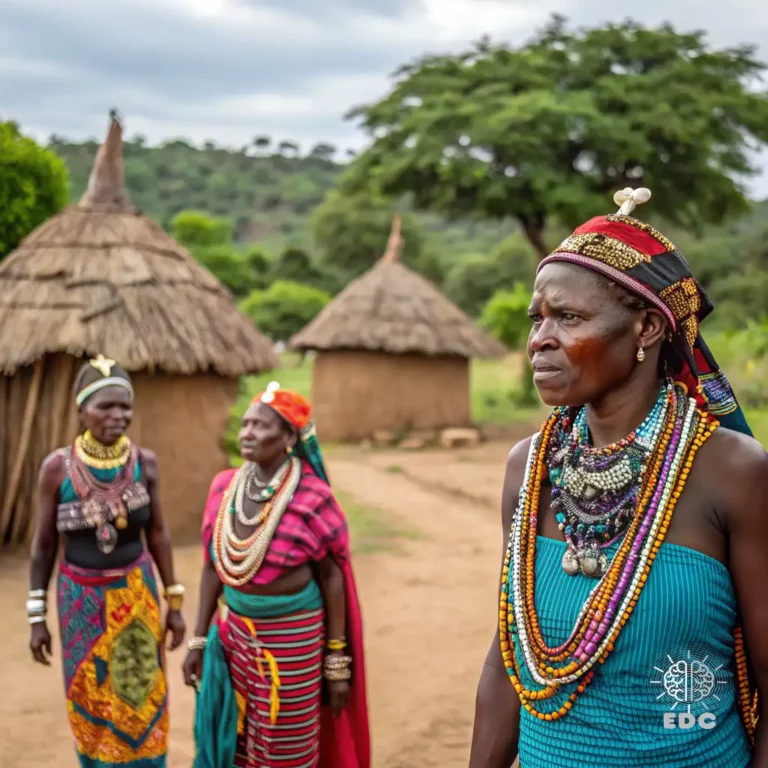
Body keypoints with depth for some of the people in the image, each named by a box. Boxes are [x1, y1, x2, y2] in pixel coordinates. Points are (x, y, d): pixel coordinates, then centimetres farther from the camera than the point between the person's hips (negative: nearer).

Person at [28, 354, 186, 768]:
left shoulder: (144, 462, -8)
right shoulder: (57, 466, -12)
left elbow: (158, 532, 1)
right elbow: (43, 543, -4)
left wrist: (175, 602, 3)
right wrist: (37, 617, -1)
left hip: (136, 594, 1)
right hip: (81, 598, -1)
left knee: (141, 699, 10)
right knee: (90, 702, 12)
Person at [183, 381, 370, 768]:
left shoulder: (312, 497, -15)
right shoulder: (225, 487, -1)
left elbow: (332, 578, -10)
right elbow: (213, 566, 6)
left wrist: (337, 662, -8)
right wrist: (199, 639, 6)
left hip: (293, 634, -4)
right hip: (236, 630, 4)